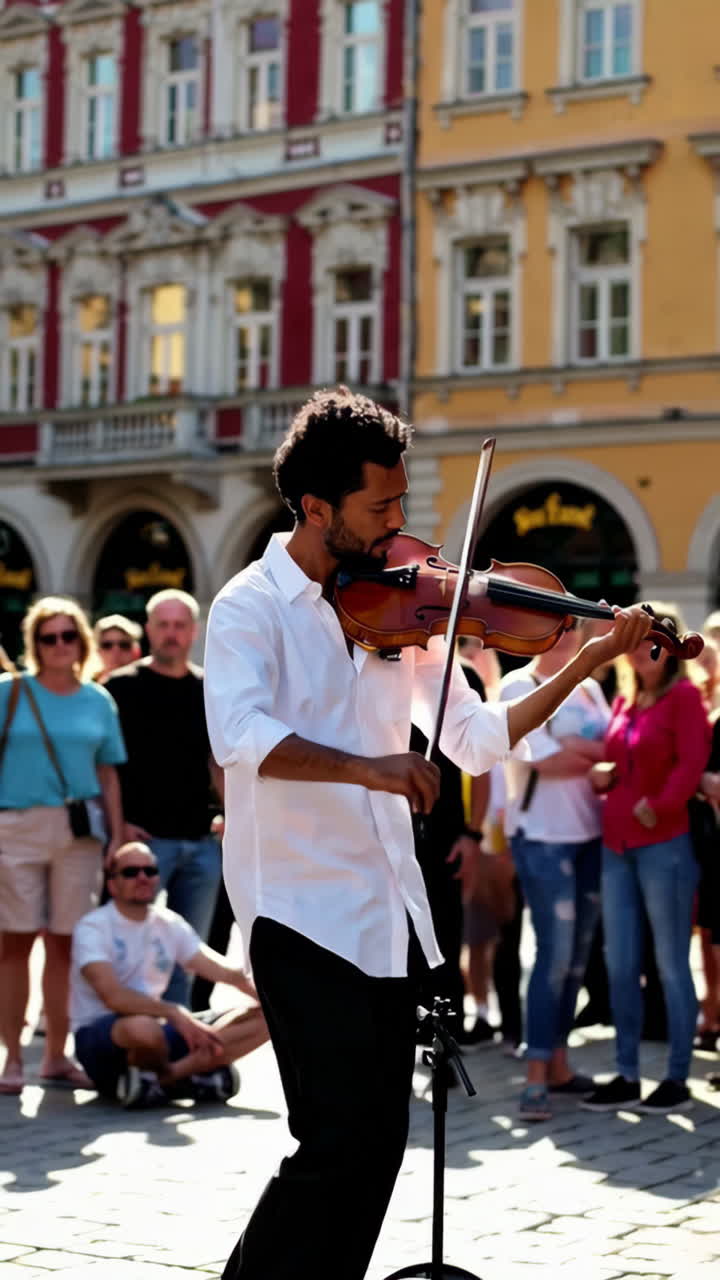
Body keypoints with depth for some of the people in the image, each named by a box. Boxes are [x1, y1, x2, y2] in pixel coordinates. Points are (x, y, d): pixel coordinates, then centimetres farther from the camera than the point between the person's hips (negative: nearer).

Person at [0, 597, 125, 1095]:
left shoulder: (98, 701, 10)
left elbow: (108, 774, 13)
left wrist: (117, 835, 7)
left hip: (79, 832, 2)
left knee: (65, 943, 4)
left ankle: (57, 1055, 12)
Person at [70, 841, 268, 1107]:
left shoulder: (169, 923, 10)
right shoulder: (93, 928, -9)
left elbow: (227, 973, 2)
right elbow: (112, 995, -25)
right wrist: (173, 1012, -36)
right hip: (100, 1040, -7)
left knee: (264, 1019, -10)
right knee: (143, 1028, -44)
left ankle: (166, 1077, -26)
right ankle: (190, 1074, -11)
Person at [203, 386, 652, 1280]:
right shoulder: (251, 608, -7)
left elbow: (478, 741, 10)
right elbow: (237, 735, -25)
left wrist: (586, 663, 1)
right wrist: (362, 765, -36)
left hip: (388, 912, 6)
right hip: (304, 911, -6)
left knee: (379, 1144, 10)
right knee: (344, 1144, -11)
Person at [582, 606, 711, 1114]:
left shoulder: (684, 696, -6)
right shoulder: (624, 700, 14)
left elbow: (692, 763, -14)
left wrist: (659, 807, -19)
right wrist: (604, 775, 0)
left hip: (665, 845, -7)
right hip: (616, 845, 7)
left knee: (671, 966, 1)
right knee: (620, 967, 9)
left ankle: (678, 1080, 8)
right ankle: (627, 1077, 17)